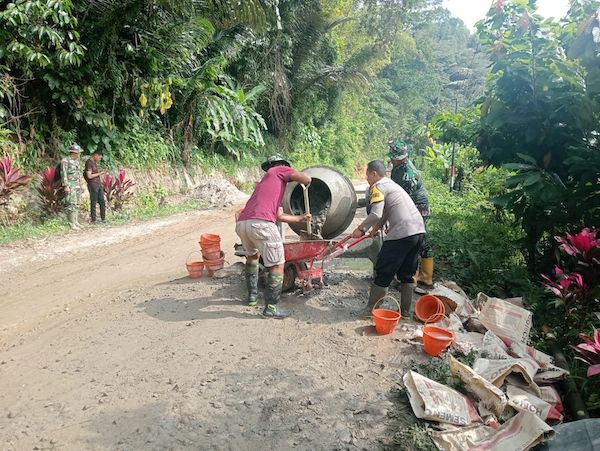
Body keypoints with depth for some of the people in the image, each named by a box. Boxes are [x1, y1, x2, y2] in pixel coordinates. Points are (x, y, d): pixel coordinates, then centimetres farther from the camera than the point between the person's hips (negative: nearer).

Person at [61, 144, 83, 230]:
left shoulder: (76, 161, 14)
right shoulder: (65, 161, -10)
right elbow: (63, 174, -14)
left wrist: (80, 184, 19)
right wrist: (66, 186, -19)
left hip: (77, 185, 8)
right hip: (70, 186, -8)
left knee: (76, 204, 10)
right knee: (72, 205, -10)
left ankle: (75, 222, 17)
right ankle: (71, 224, -7)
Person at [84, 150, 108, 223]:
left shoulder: (94, 162, 15)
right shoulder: (89, 163, -12)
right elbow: (89, 176, -18)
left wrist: (101, 172, 9)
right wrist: (100, 173, -13)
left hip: (99, 185, 9)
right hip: (93, 185, -9)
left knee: (102, 202, 8)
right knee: (93, 203, -1)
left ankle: (103, 219, 15)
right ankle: (93, 220, 7)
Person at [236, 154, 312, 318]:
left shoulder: (264, 183, 37)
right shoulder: (278, 171, 17)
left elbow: (279, 215, 40)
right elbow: (307, 179, 8)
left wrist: (300, 218, 52)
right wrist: (305, 184, 32)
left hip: (241, 223, 8)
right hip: (261, 224, -8)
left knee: (253, 255, 34)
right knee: (277, 266, 4)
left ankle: (252, 294, 38)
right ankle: (271, 307, 9)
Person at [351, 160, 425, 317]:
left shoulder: (379, 186, -4)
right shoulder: (392, 184, 26)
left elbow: (376, 214, -17)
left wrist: (361, 229, -4)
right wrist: (376, 228, 45)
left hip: (402, 234, -9)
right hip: (419, 231, 9)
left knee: (383, 274, 3)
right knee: (407, 274, 20)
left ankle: (370, 309, 14)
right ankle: (406, 310, 27)